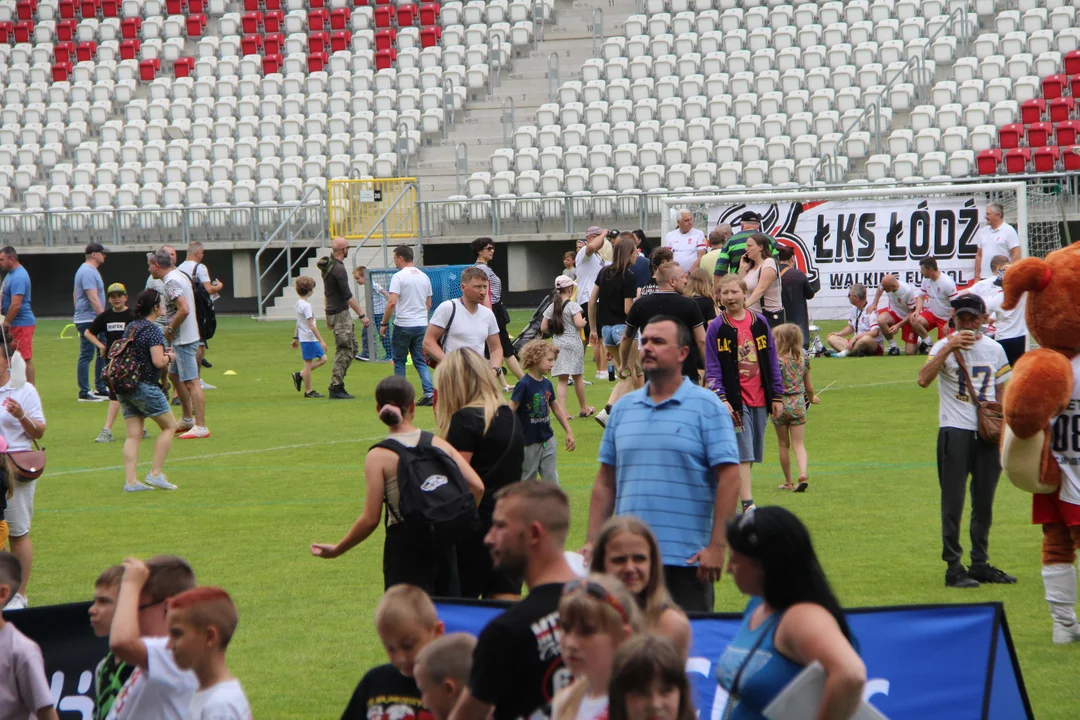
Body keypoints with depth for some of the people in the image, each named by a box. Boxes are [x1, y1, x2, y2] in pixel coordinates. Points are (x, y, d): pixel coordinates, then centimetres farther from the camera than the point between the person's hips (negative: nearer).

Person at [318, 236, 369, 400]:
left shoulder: (328, 266, 12)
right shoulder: (338, 269, -19)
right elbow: (348, 296, -21)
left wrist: (328, 316, 29)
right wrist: (362, 315, -17)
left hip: (332, 312, 10)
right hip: (340, 314, -10)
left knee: (353, 348, 12)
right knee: (344, 351, -6)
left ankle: (337, 385, 11)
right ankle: (336, 388, -4)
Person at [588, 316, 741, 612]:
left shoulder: (707, 407, -2)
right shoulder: (623, 408, 13)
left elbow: (729, 479, -8)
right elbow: (605, 482, 15)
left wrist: (717, 546, -14)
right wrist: (592, 543, 7)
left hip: (687, 557, -4)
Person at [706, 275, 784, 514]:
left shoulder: (760, 323, 7)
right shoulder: (716, 328, -1)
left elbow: (772, 362, 11)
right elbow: (712, 368, -3)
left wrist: (777, 396, 9)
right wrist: (721, 398, -14)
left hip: (760, 399, 4)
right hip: (735, 400, -4)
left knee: (752, 454, 8)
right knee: (742, 452, -12)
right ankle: (748, 505, -17)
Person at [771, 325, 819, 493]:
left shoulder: (777, 359, -13)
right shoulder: (803, 358, 2)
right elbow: (809, 387, 10)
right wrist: (812, 398, 29)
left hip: (781, 404, -3)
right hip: (798, 404, 3)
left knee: (784, 445, 10)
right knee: (799, 444, 4)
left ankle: (788, 482, 17)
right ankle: (803, 474, -20)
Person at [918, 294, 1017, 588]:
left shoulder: (994, 350, 10)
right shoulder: (944, 347, -4)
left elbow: (1001, 392, 16)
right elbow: (923, 379, -22)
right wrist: (949, 347, -28)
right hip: (955, 431, -4)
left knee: (984, 503, 9)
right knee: (953, 501, -5)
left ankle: (980, 564, 18)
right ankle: (953, 567, -2)